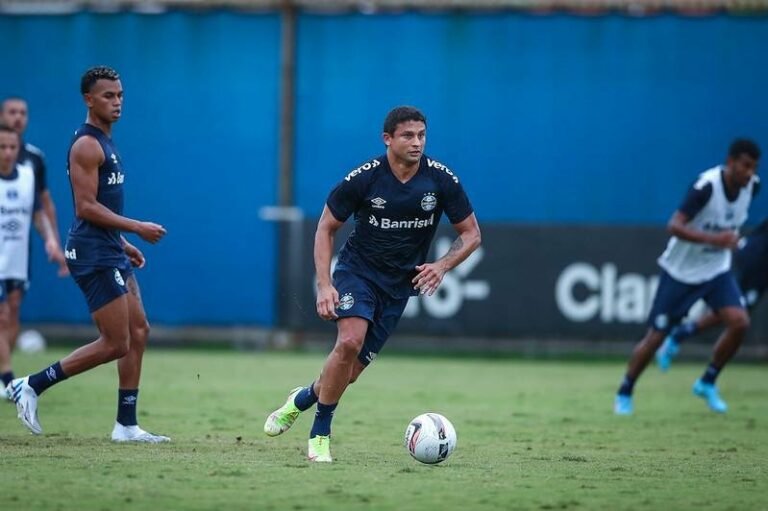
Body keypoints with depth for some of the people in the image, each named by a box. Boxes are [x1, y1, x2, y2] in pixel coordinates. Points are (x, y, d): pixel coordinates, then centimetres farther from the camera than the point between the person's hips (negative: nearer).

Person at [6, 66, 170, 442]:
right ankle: (31, 386, -2)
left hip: (109, 252, 10)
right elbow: (86, 207, -20)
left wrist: (123, 245, 21)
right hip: (93, 255, -10)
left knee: (138, 332, 7)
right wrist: (137, 228, -18)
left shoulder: (104, 143, 17)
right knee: (115, 344, -9)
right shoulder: (87, 145, -14)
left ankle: (126, 425, 11)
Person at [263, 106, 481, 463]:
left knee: (351, 370, -3)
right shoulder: (363, 178, -15)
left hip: (400, 283, 2)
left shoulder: (441, 180, -10)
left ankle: (302, 398, 30)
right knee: (350, 341, -28)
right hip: (357, 270, -2)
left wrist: (442, 266, -19)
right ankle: (320, 434, -13)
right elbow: (326, 228, -4)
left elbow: (471, 234, -1)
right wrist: (324, 286, -15)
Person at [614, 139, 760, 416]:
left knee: (739, 322, -16)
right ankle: (624, 393, 21)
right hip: (680, 270, -5)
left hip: (717, 269, 5)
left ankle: (707, 383, 4)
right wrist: (713, 239, -46)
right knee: (656, 336, -1)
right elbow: (674, 226, -36)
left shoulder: (752, 186, -8)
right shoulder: (707, 186, -29)